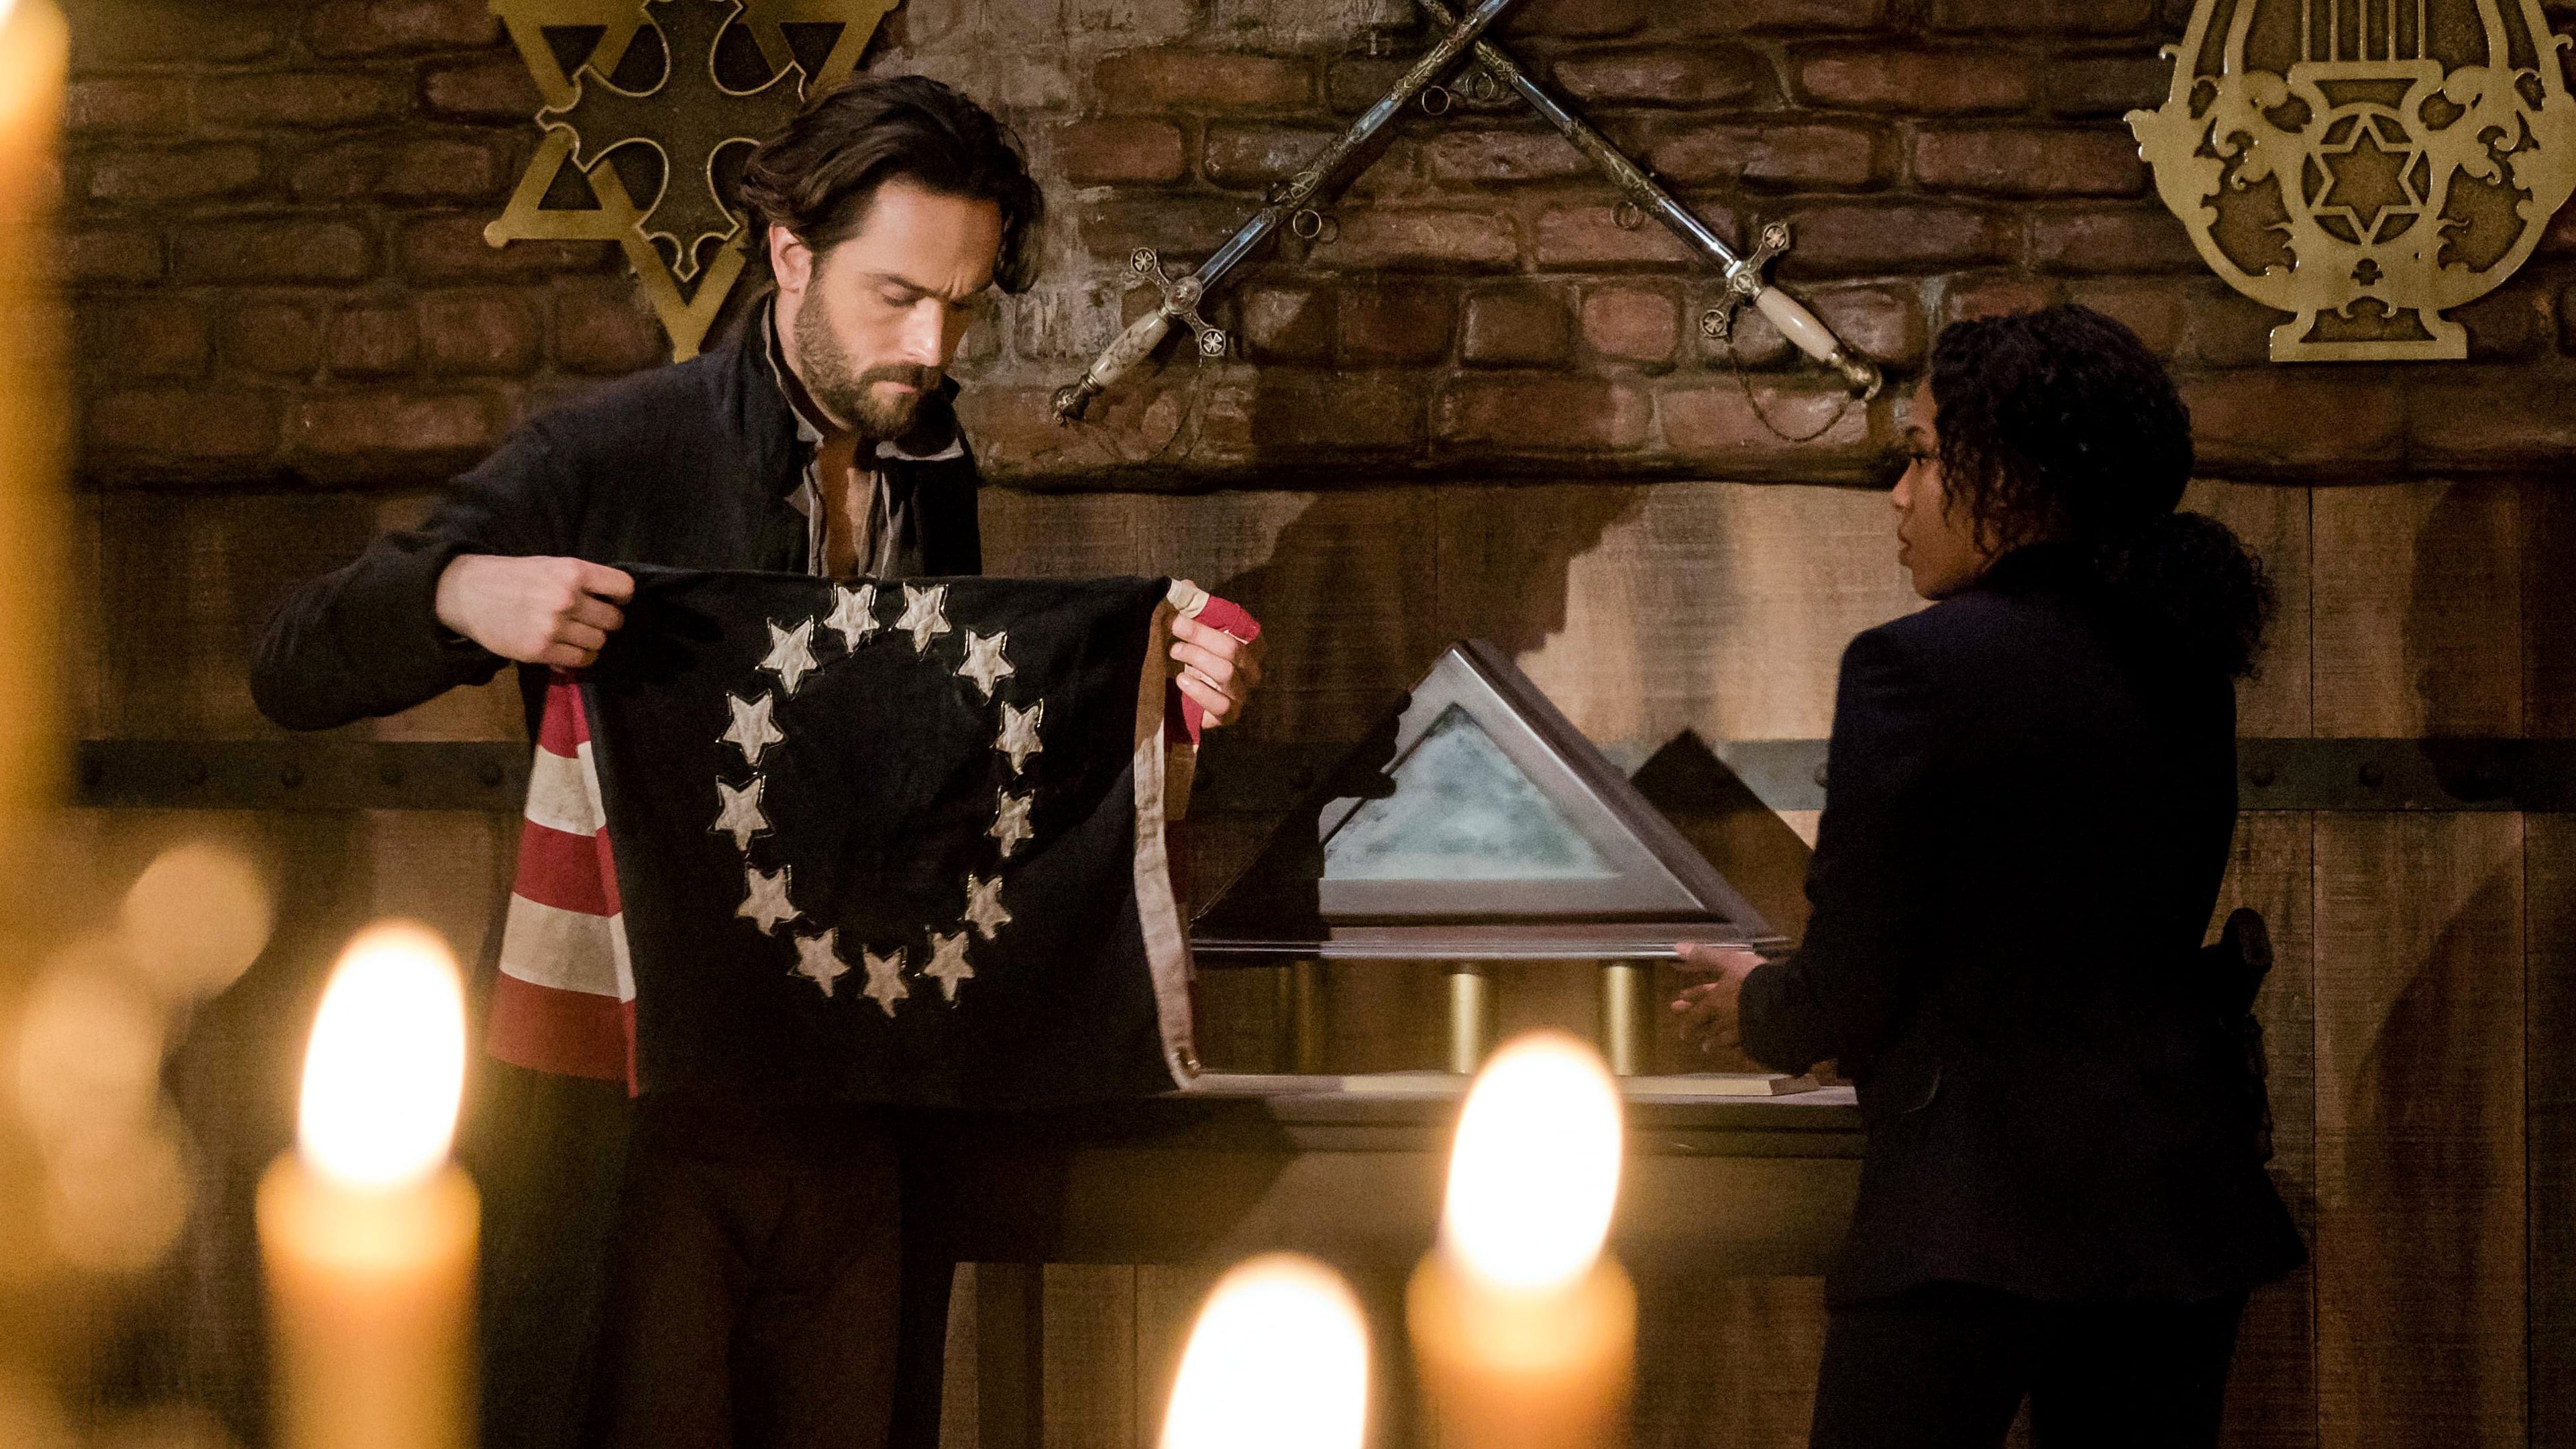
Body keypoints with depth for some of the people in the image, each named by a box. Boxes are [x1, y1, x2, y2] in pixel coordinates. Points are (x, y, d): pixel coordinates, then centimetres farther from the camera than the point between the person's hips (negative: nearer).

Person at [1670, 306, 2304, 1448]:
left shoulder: (1919, 667, -12)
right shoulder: (2182, 667, 10)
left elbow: (1840, 993, -8)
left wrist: (1755, 1009, 16)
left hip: (1984, 1201, -7)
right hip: (2178, 1194, 7)